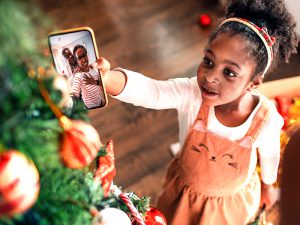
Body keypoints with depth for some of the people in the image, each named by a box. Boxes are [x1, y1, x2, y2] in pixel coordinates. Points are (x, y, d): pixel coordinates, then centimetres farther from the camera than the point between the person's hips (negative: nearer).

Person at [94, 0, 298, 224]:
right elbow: (148, 90, -54)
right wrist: (106, 78, -74)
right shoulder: (190, 93, -34)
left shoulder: (267, 119, -31)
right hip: (184, 191, 1)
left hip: (231, 202, 0)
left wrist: (268, 185, 11)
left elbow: (270, 155, -9)